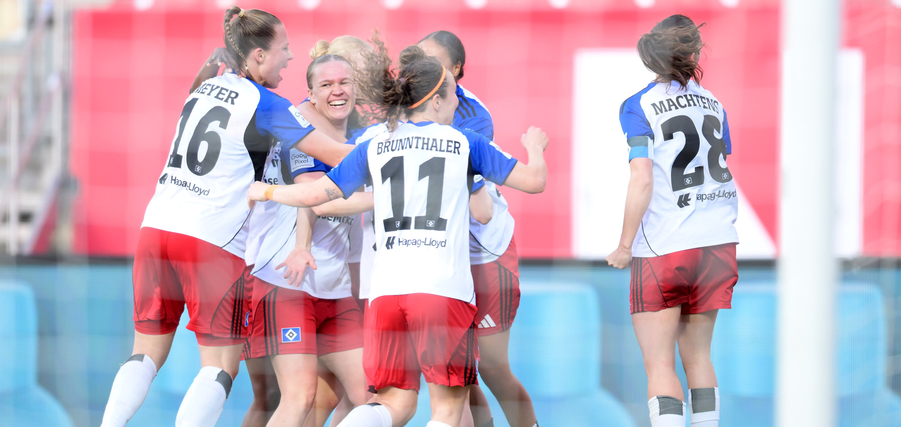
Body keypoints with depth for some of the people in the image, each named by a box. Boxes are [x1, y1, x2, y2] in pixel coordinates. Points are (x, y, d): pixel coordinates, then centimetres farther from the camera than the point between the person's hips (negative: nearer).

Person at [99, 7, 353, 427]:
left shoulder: (206, 88, 15)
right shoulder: (265, 104, -4)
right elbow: (334, 154, -4)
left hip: (157, 225, 6)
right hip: (212, 241, -6)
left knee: (148, 352, 12)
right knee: (220, 364, 0)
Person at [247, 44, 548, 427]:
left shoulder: (374, 149, 14)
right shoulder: (466, 143, 8)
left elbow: (314, 194, 13)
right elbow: (534, 180, 9)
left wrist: (264, 192, 33)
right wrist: (535, 147, 32)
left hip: (387, 289, 3)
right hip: (446, 288, -3)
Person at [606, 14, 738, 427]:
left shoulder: (639, 106, -7)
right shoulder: (713, 103, 10)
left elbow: (642, 181, -14)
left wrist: (625, 245, -6)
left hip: (664, 245, -5)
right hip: (717, 238, 5)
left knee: (659, 365, -3)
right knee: (698, 355, 15)